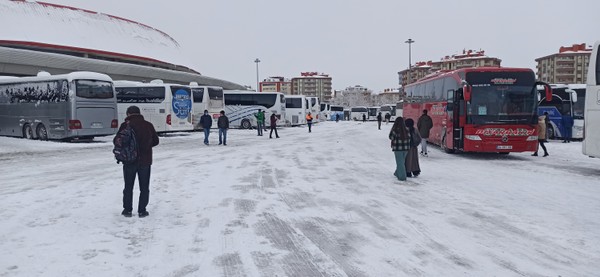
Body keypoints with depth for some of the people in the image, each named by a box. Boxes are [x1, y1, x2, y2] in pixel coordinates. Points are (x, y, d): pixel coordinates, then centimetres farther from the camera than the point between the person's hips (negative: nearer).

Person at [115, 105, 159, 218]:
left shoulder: (125, 125, -8)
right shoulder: (148, 125, 1)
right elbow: (155, 141, 8)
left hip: (130, 160, -1)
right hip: (145, 160, 1)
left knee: (128, 187, 12)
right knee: (144, 187, 10)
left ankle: (127, 210, 16)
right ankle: (142, 211, 10)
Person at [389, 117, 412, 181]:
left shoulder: (395, 129, -16)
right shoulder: (406, 129, -3)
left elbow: (391, 137, -6)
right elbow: (409, 138, 4)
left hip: (398, 148, -5)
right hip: (406, 148, 5)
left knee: (400, 162, 4)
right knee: (402, 161, 21)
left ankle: (402, 176, 4)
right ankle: (397, 173, 37)